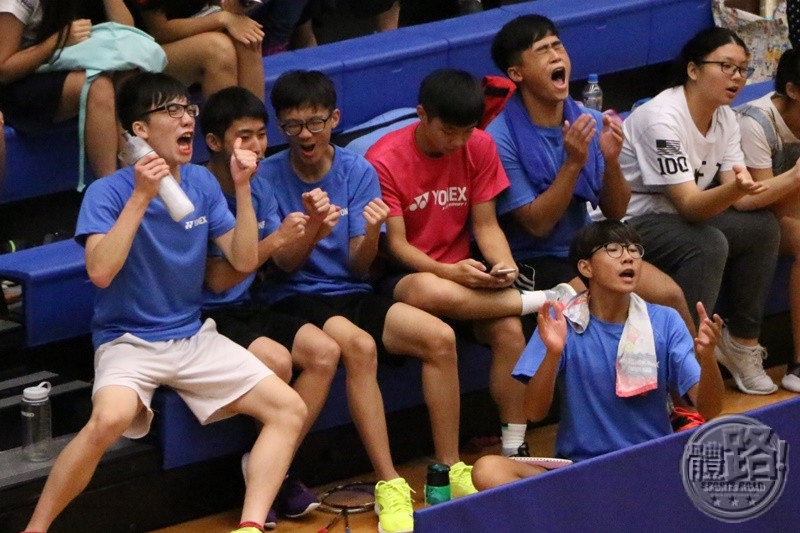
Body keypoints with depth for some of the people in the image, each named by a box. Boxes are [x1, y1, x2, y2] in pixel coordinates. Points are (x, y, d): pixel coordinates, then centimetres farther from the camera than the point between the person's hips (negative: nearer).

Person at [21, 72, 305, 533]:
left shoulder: (202, 183, 5)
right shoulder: (109, 192, -11)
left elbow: (244, 260, 3)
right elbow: (100, 271, -26)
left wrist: (243, 188, -9)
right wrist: (141, 197, -28)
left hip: (194, 336, 6)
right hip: (127, 340, -6)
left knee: (290, 409, -8)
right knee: (110, 418, -36)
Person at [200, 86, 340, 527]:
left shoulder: (257, 188, 6)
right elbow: (218, 279, -20)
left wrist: (309, 233, -13)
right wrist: (274, 240, -26)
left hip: (244, 310, 8)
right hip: (204, 317, -8)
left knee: (324, 352, -12)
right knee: (276, 360, -30)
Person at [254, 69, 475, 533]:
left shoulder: (359, 173, 4)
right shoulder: (267, 178, -4)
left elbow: (359, 266, -1)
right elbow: (284, 263, -9)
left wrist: (371, 232, -23)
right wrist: (313, 228, -28)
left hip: (350, 293, 4)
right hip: (293, 299, -4)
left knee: (440, 337, -20)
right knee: (358, 344, -35)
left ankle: (449, 471, -11)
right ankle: (389, 486, -35)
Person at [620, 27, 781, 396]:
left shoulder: (725, 118, 1)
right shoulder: (663, 119, -25)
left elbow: (742, 200, -5)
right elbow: (690, 205, -29)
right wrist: (735, 188, -48)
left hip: (678, 217, 9)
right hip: (629, 223, -9)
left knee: (763, 227, -6)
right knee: (709, 244, -31)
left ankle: (741, 343, 3)